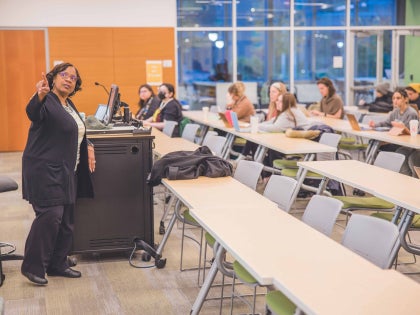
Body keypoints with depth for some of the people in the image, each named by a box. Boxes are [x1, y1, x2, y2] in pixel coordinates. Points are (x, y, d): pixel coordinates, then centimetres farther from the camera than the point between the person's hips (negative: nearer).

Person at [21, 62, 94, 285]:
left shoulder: (69, 105, 16)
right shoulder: (47, 101, -11)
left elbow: (78, 131, 29)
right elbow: (33, 113, -33)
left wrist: (88, 146, 14)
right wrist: (40, 96, -53)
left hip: (66, 172, 9)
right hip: (45, 170, -9)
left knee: (65, 219, 9)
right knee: (50, 215, -14)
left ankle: (58, 265, 18)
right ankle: (32, 266, -3)